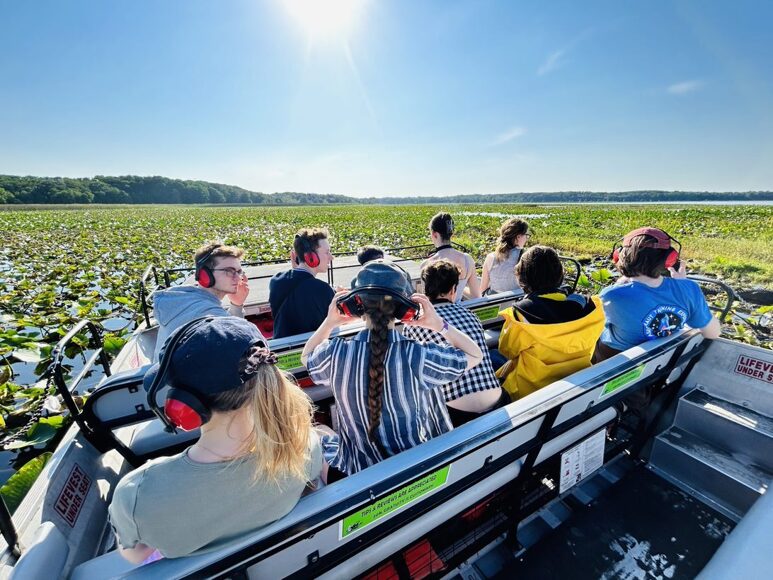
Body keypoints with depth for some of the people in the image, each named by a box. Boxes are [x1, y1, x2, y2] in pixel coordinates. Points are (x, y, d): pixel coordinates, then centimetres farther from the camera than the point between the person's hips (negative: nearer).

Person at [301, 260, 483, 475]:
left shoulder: (336, 352, -22)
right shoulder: (417, 356, -27)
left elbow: (306, 356, 3)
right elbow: (476, 355, -11)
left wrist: (329, 323, -5)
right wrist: (439, 324, -13)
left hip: (359, 466, 1)